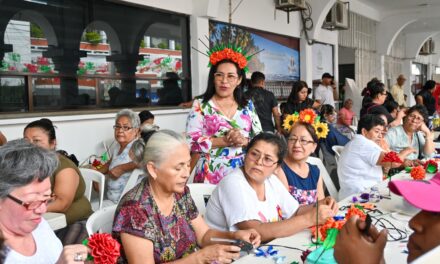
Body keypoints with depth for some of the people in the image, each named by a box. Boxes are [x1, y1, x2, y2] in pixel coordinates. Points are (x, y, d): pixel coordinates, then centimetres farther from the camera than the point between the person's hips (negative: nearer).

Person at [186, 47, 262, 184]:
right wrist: (226, 141, -17)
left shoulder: (248, 105, 8)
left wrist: (244, 141, -15)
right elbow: (192, 141, -11)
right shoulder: (200, 105, -1)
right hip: (211, 175, -2)